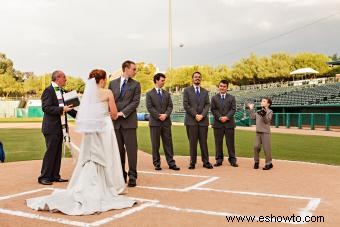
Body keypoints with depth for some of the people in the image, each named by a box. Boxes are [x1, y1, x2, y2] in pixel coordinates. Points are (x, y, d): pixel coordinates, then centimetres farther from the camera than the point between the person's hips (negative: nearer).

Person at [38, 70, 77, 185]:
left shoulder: (60, 91, 14)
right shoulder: (49, 90, -10)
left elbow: (64, 106, 19)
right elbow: (46, 107, -18)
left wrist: (77, 114, 11)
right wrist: (62, 109, -25)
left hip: (60, 127, 8)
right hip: (52, 127, -8)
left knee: (57, 152, 11)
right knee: (51, 152, -4)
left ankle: (55, 176, 19)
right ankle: (44, 177, 5)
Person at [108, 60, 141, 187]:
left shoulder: (136, 85, 5)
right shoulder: (113, 83, 12)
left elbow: (135, 102, -4)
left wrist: (122, 113, -13)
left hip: (129, 121, -2)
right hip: (115, 121, 2)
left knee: (131, 149, -4)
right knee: (119, 150, 8)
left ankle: (132, 176, 3)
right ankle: (121, 175, 17)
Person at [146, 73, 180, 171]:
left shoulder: (167, 94, 15)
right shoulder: (149, 94, 2)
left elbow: (170, 106, 7)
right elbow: (149, 107, -6)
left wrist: (165, 115, -10)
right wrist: (159, 116, -13)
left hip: (166, 121, 3)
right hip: (155, 122, -3)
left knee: (168, 143, 4)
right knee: (155, 144, 2)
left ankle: (171, 163, 7)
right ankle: (157, 164, 9)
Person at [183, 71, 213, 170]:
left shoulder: (205, 92, 16)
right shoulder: (187, 90, 6)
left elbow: (207, 105, 7)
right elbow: (186, 105, -3)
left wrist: (202, 115, -9)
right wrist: (195, 115, -10)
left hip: (203, 120, 3)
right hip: (191, 120, -2)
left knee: (204, 142, 3)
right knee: (192, 142, 0)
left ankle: (206, 162, 8)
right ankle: (192, 162, 6)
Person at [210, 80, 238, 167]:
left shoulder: (231, 98, 10)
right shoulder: (214, 98, 9)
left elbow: (233, 109, 0)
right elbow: (213, 110, 0)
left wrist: (226, 117, -15)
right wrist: (220, 117, -14)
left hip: (229, 123, 0)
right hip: (218, 124, 0)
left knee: (230, 143, 3)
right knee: (218, 143, 3)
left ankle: (232, 159, 10)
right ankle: (219, 160, 11)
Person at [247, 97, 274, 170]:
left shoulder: (270, 111, -2)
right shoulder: (258, 111, 17)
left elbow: (267, 120, -13)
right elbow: (253, 117, 7)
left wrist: (264, 115, -28)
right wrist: (251, 109, 8)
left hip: (266, 132, -6)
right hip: (258, 132, 6)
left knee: (266, 148, -5)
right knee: (256, 147, 4)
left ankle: (268, 163, 6)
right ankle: (256, 162, 17)